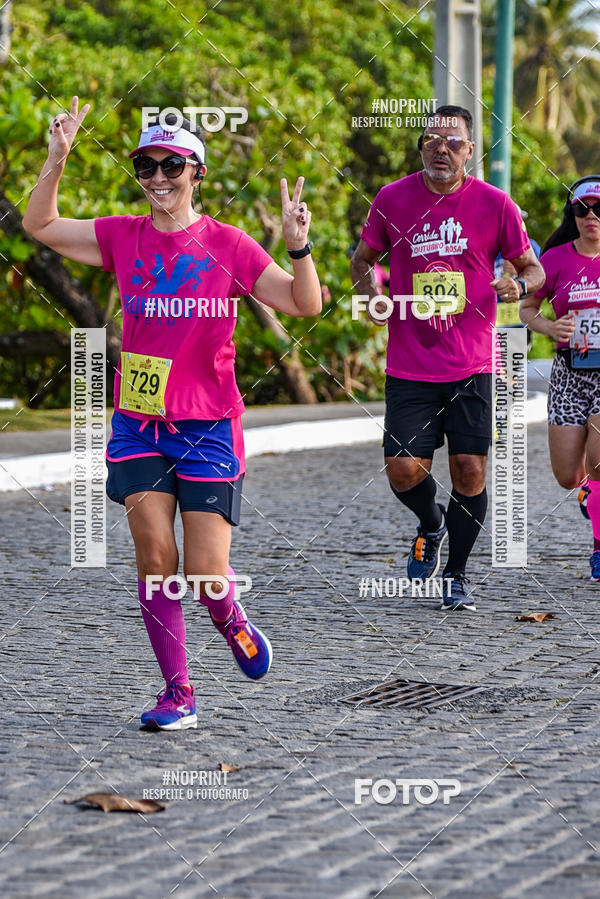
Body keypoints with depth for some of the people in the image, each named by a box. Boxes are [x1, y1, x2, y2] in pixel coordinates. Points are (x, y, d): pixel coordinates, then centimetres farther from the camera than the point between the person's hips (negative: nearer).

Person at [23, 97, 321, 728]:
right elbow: (40, 226, 10)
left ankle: (231, 621, 30)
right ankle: (177, 693, 0)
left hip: (209, 426, -2)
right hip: (139, 422, 2)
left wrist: (298, 246, -21)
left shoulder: (228, 245, -3)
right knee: (154, 553, -9)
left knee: (204, 575, -6)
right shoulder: (123, 238, 5)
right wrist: (57, 159, -2)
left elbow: (304, 305, -5)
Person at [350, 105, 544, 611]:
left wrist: (519, 286, -14)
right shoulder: (393, 199, 1)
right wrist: (370, 295, -4)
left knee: (469, 470, -1)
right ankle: (431, 525, 26)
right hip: (409, 366, 0)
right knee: (404, 469, -9)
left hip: (471, 367, 0)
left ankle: (456, 577, 17)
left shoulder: (494, 204, -1)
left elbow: (533, 269, 8)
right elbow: (363, 258, 16)